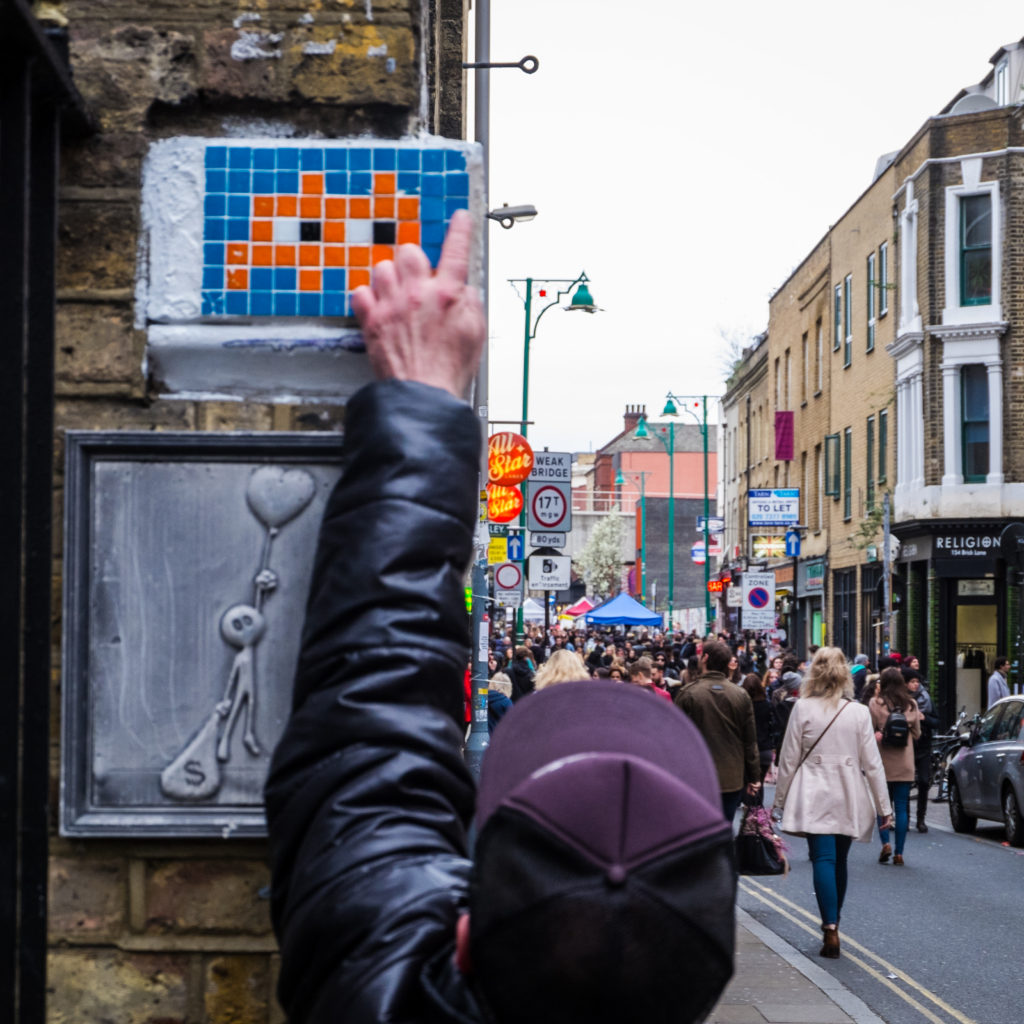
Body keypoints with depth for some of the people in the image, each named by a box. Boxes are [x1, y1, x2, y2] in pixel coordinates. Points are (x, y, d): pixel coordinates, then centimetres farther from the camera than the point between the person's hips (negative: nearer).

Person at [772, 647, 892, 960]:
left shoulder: (803, 708, -5)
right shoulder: (859, 712, -1)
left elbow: (789, 758, -1)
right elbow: (872, 763, 1)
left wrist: (780, 799, 9)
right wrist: (883, 805, 7)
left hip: (814, 796, -2)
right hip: (848, 797, 2)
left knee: (823, 859, -7)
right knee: (839, 861, 16)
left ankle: (830, 927, -20)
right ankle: (833, 923, 26)